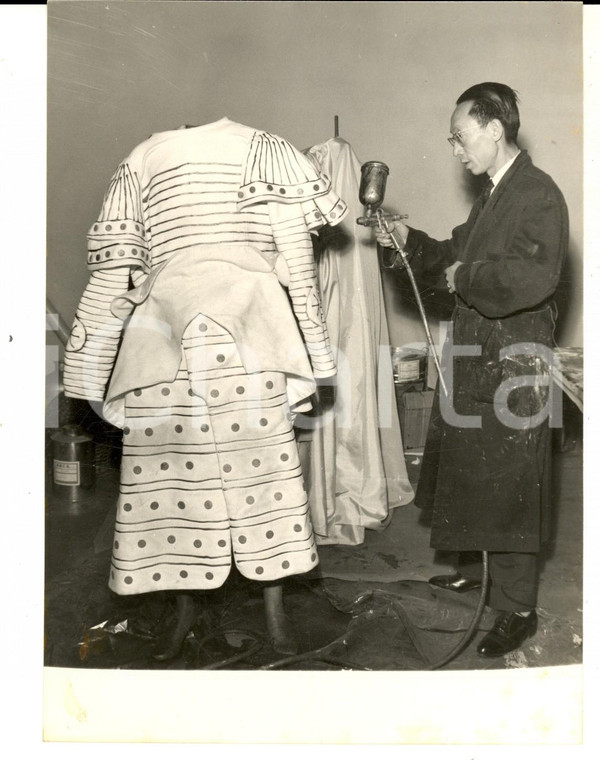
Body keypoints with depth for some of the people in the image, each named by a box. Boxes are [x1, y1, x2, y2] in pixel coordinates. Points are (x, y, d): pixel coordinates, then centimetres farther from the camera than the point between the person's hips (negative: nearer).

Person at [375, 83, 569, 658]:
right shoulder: (491, 195, 13)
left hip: (512, 369, -9)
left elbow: (533, 277, -28)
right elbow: (454, 256, 20)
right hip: (472, 361, 9)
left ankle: (517, 609, 15)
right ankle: (472, 570, 40)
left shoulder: (539, 195, -15)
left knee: (506, 488, 0)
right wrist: (408, 242, 5)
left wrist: (466, 277, -16)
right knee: (464, 475, 20)